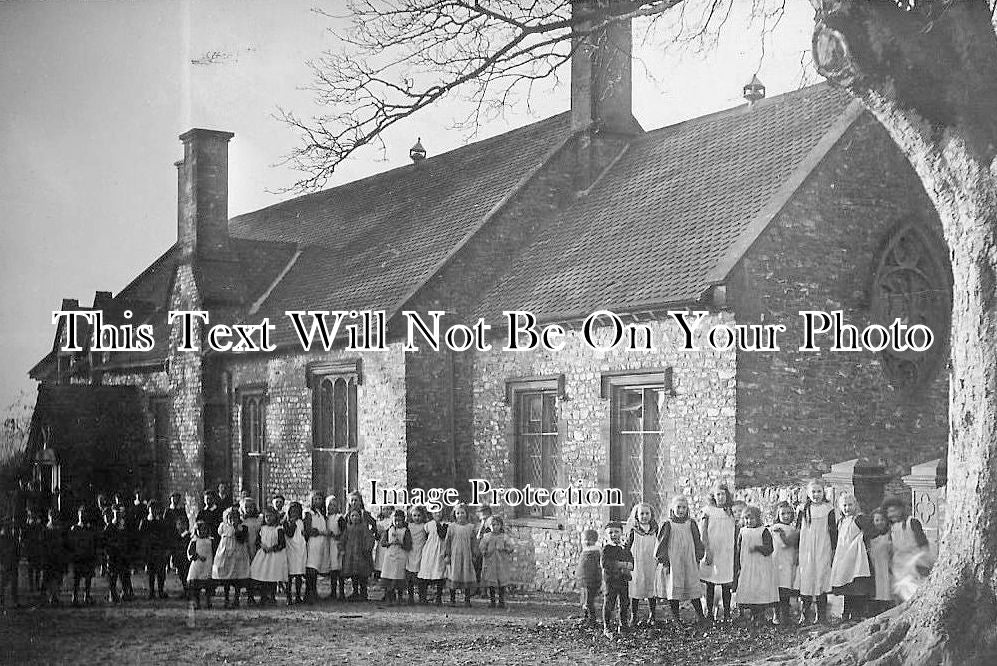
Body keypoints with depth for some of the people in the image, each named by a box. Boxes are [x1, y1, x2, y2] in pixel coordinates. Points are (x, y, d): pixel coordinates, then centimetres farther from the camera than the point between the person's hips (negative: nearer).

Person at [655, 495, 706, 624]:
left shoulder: (691, 524, 6)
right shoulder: (668, 525, 0)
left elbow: (697, 543, 11)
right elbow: (661, 545, 1)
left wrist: (698, 558, 7)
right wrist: (663, 560, -4)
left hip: (689, 564, 1)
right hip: (672, 564, -1)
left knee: (693, 589, 0)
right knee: (673, 590, 2)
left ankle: (700, 616, 6)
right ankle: (675, 617, 12)